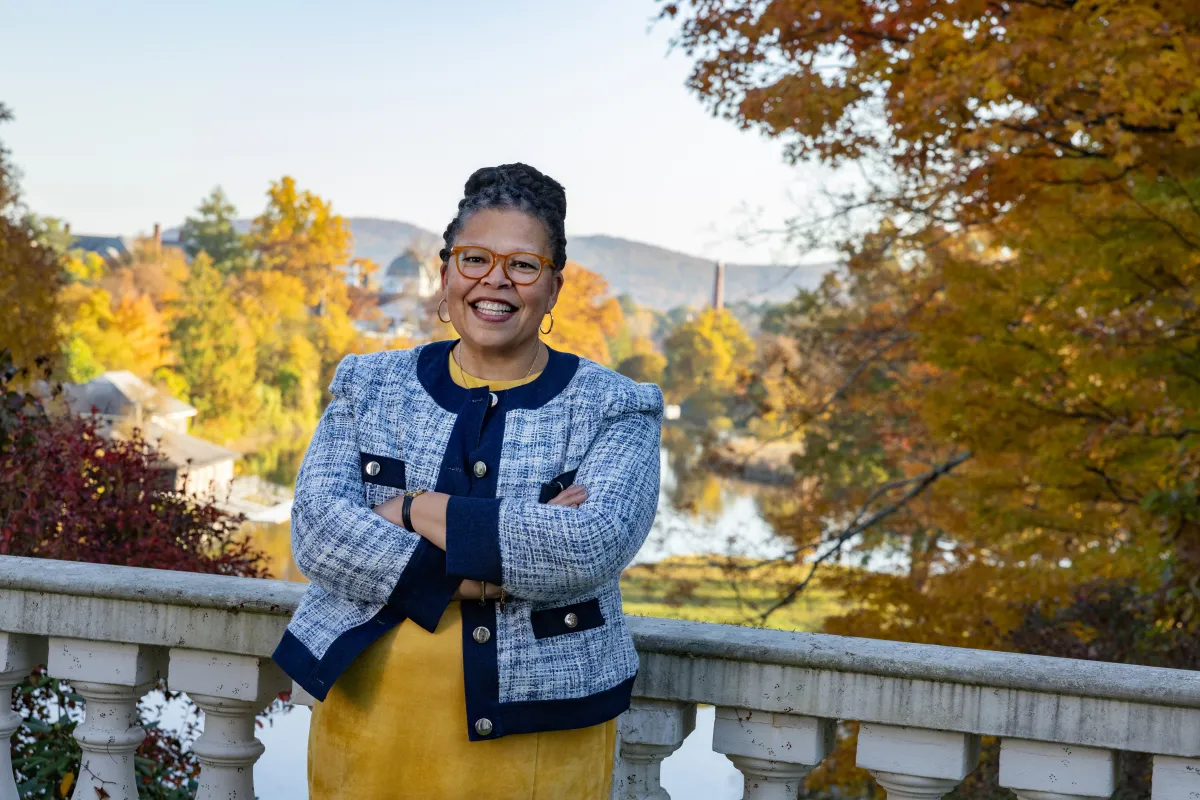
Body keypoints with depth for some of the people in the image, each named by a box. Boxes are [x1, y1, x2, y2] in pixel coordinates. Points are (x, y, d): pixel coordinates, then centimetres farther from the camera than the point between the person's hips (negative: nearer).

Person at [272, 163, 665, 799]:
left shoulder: (614, 409, -1)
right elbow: (317, 531, -8)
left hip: (536, 732, -1)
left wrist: (417, 512, -15)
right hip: (369, 714, 2)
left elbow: (594, 545, -18)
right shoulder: (369, 386, 6)